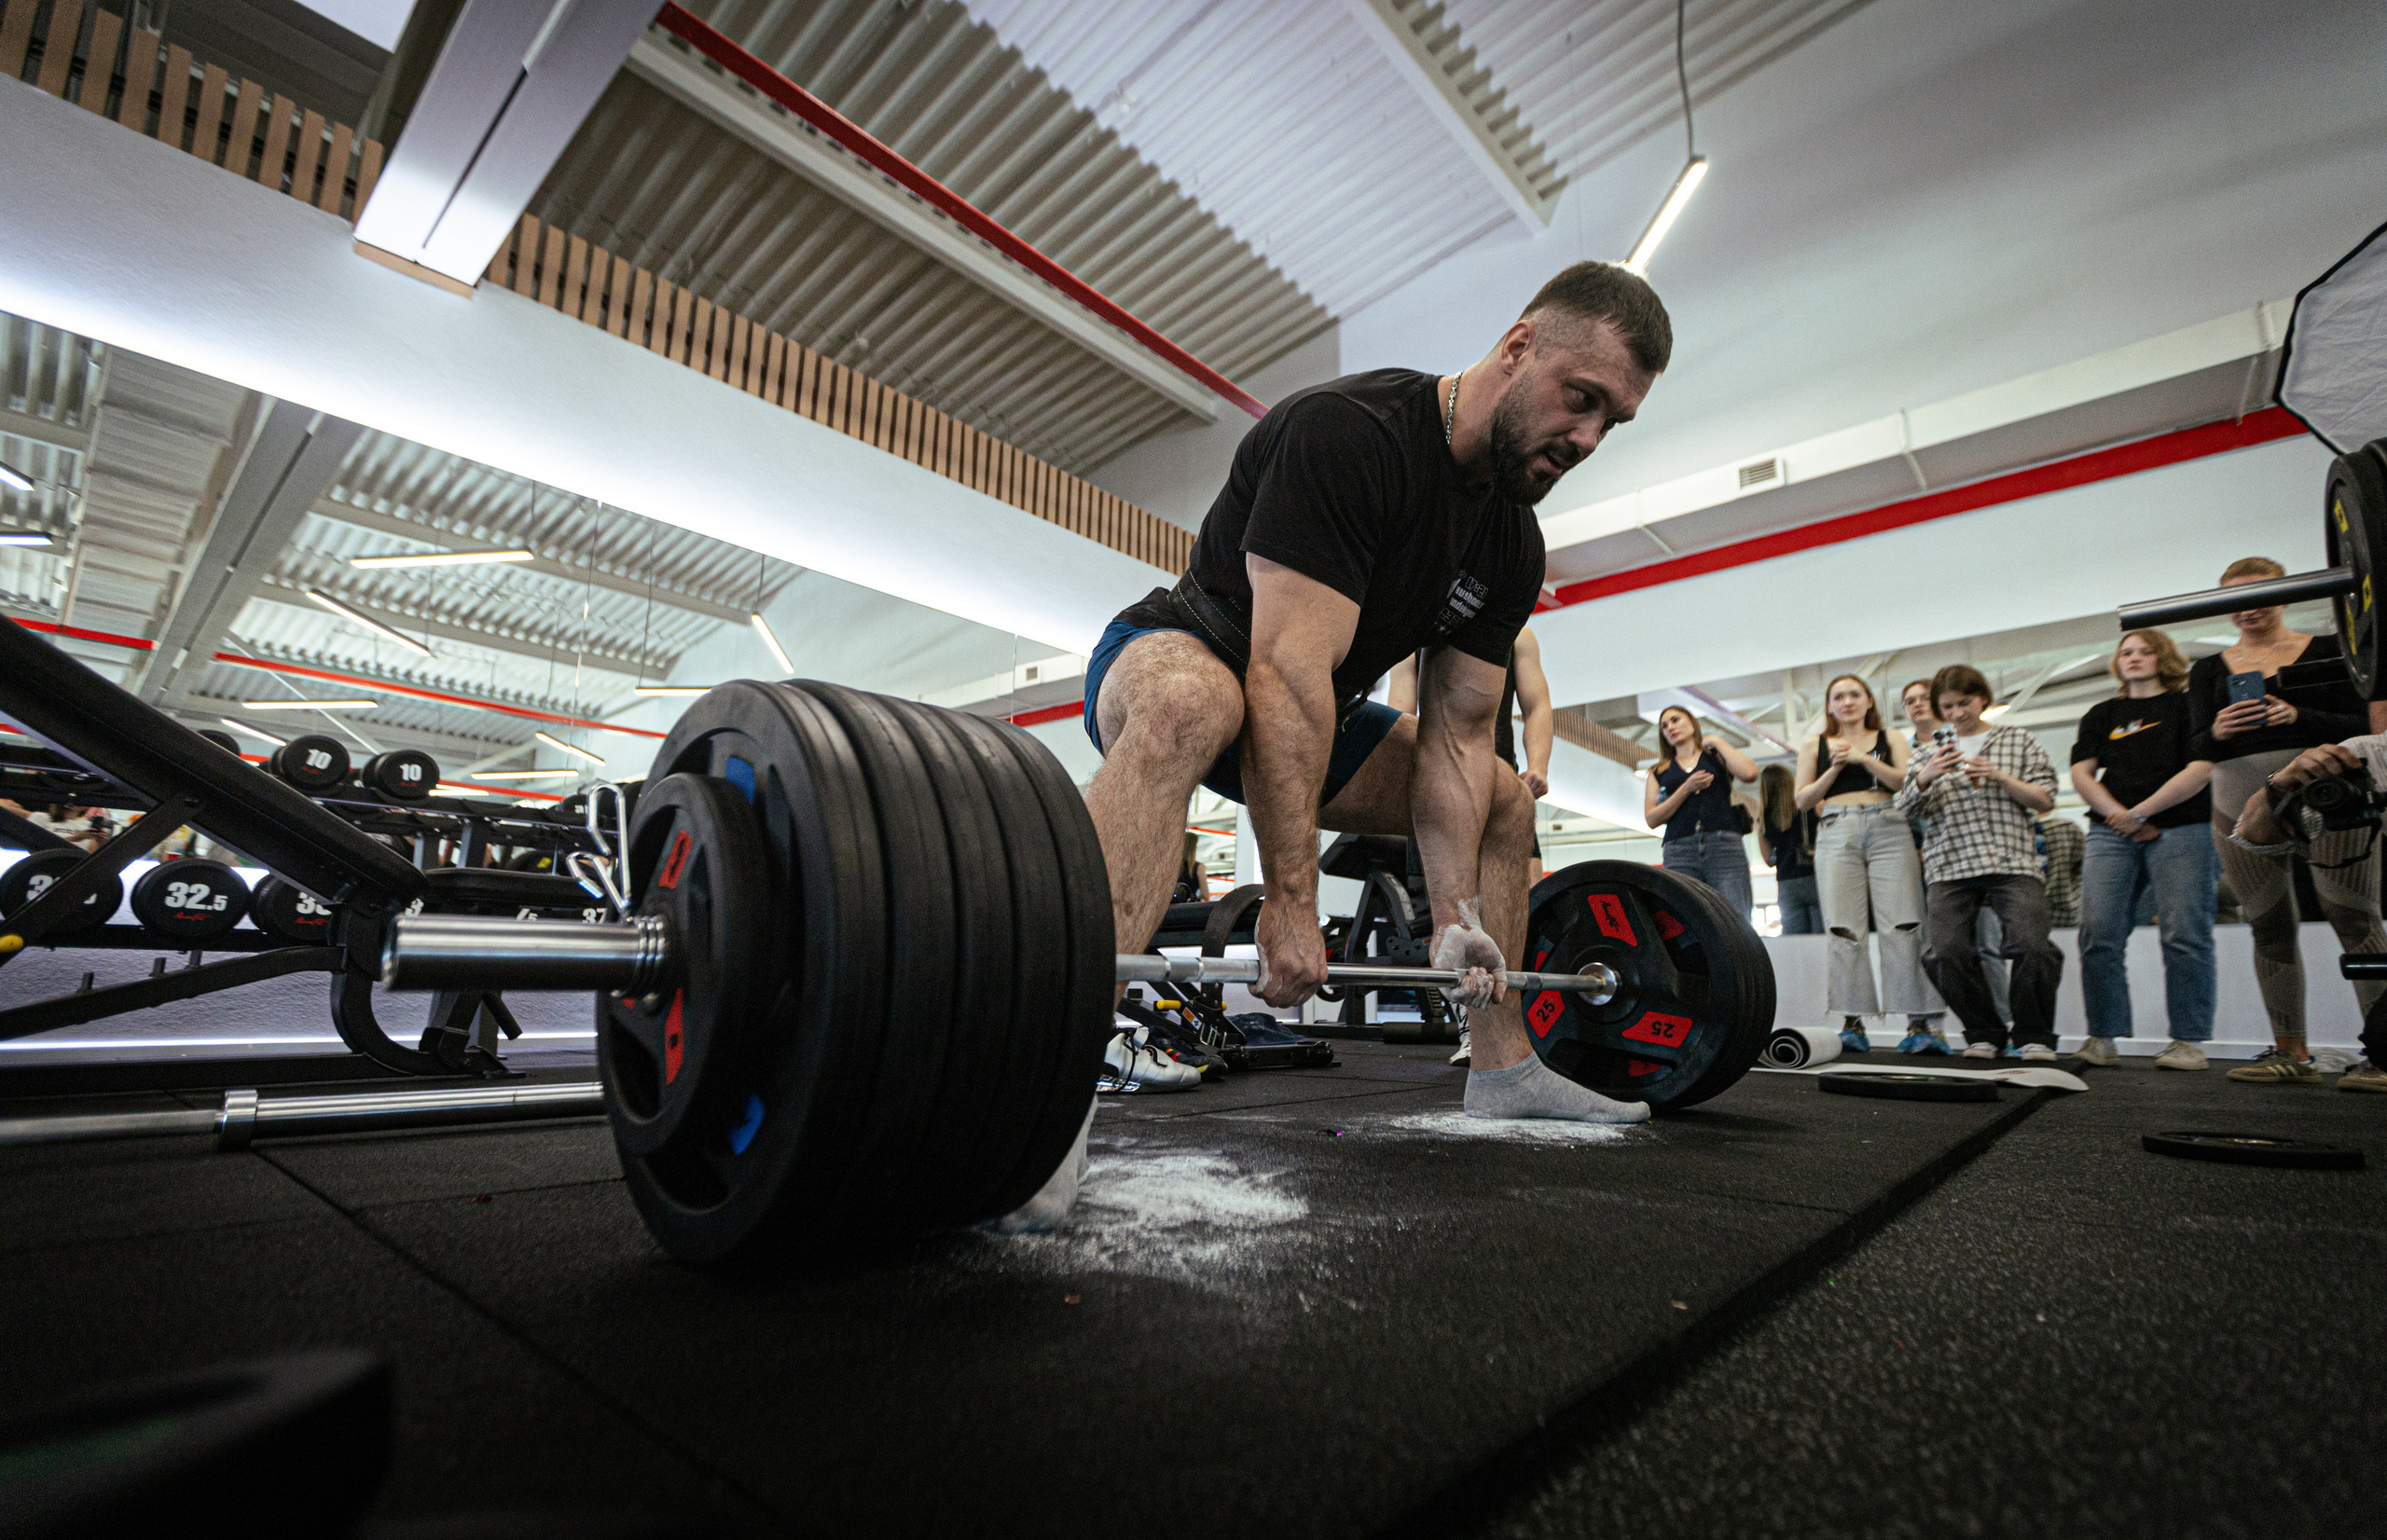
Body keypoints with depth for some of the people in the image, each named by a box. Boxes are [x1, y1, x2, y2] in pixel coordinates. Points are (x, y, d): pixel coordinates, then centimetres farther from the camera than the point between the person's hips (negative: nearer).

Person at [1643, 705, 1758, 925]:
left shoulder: (1717, 757, 20)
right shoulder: (1658, 771, 22)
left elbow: (1749, 773, -3)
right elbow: (1652, 819, 9)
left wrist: (1717, 742, 9)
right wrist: (1687, 788, -1)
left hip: (1724, 848, -1)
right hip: (1679, 852, 1)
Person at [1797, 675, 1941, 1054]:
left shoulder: (1889, 738, 17)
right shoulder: (1815, 745, 17)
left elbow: (1907, 783, 2)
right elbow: (1803, 799, 11)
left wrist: (1864, 759, -8)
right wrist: (1834, 768, -2)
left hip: (1889, 830, 0)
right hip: (1837, 835, 1)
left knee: (1902, 927, -10)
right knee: (1843, 929, -7)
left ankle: (1920, 1023, -8)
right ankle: (1853, 1023, -6)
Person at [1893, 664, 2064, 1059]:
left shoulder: (2018, 741, 16)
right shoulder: (1930, 752, 19)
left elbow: (2044, 800, 10)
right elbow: (1906, 807, 9)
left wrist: (1999, 777, -7)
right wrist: (1926, 776, -11)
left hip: (2012, 862, -1)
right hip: (1949, 867, 1)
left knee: (2032, 945, -20)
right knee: (1948, 952, -15)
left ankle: (2034, 1036, 0)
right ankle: (1983, 1034, 5)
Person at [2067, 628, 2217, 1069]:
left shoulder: (2189, 706, 10)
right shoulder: (2101, 715, 21)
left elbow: (2201, 770, -2)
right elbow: (2081, 774, 12)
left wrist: (2141, 811, -10)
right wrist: (2120, 817, -3)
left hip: (2182, 828, -2)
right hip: (2111, 833, 3)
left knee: (2184, 936, -9)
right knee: (2098, 935, -8)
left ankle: (2188, 1041, 0)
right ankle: (2103, 1038, -3)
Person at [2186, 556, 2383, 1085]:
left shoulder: (2329, 651, 8)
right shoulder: (2209, 670, 13)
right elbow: (2197, 747, 6)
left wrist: (2300, 717, -18)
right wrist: (2218, 732, -16)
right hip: (2242, 804, 2)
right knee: (2269, 929, 5)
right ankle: (2292, 1054, 11)